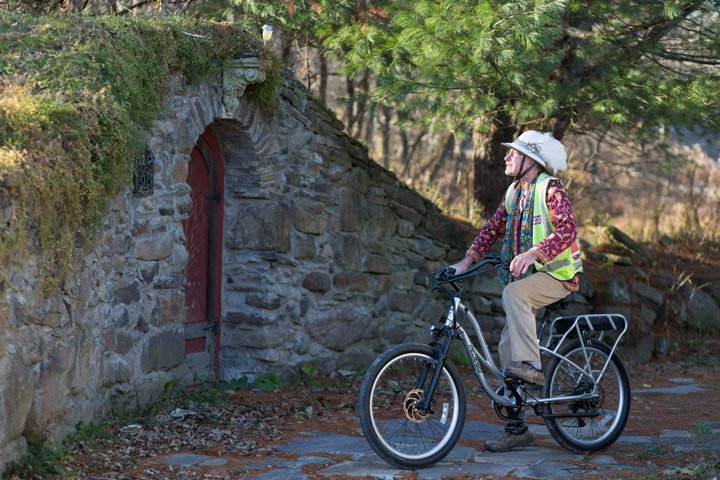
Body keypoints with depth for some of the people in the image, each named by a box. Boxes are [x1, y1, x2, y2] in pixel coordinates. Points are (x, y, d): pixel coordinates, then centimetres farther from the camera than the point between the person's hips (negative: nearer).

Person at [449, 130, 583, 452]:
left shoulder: (551, 190, -13)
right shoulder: (514, 193, 12)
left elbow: (566, 231, -25)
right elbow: (492, 229, 13)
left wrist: (533, 254, -38)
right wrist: (466, 262, 1)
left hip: (558, 274, -8)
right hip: (527, 276, 8)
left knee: (513, 293, -36)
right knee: (507, 346, 0)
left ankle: (531, 365, -31)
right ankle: (517, 428, 5)